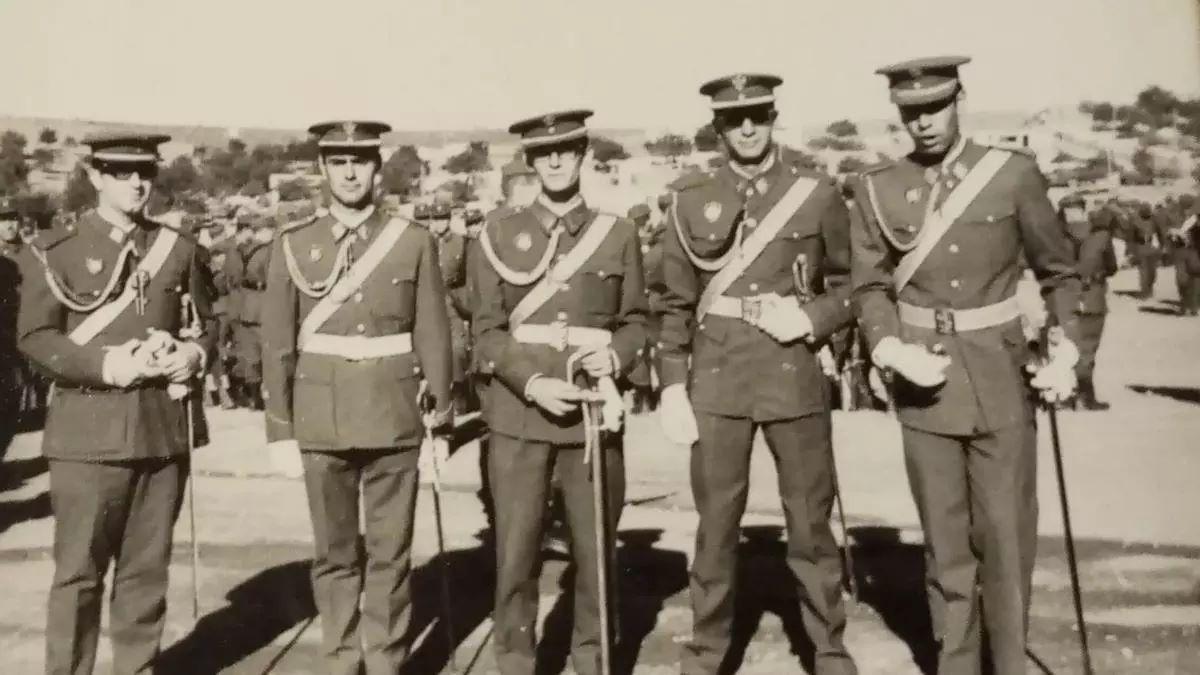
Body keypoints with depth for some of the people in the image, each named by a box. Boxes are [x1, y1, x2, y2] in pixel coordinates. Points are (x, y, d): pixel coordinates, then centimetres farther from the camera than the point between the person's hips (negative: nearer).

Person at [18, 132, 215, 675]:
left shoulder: (181, 248, 9)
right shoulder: (55, 250, 0)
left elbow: (206, 323, 14)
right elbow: (34, 336, -5)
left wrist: (193, 355, -8)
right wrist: (108, 365, -17)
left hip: (163, 426, 3)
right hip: (89, 429, -3)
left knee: (148, 566, 11)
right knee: (78, 569, 4)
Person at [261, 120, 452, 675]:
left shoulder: (414, 242, 0)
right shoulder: (293, 245, 2)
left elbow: (433, 336, 1)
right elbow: (278, 344, 2)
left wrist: (440, 412, 2)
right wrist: (279, 427, 1)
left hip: (393, 419, -1)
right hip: (321, 421, 1)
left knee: (391, 552, 6)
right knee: (334, 554, 11)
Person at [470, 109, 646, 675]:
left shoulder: (618, 233, 7)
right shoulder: (498, 236, 3)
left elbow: (635, 323, 10)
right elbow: (487, 332, 1)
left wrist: (614, 357, -12)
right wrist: (534, 383, -14)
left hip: (594, 414, 1)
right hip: (518, 413, -1)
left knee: (595, 549, 8)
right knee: (516, 553, 3)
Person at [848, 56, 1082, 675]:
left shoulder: (1015, 174, 0)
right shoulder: (877, 188, 1)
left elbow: (1060, 271, 7)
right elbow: (869, 287, 3)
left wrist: (1064, 352, -3)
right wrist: (892, 349, -13)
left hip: (1001, 377, 0)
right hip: (924, 377, 1)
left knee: (1006, 532, 4)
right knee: (944, 538, 9)